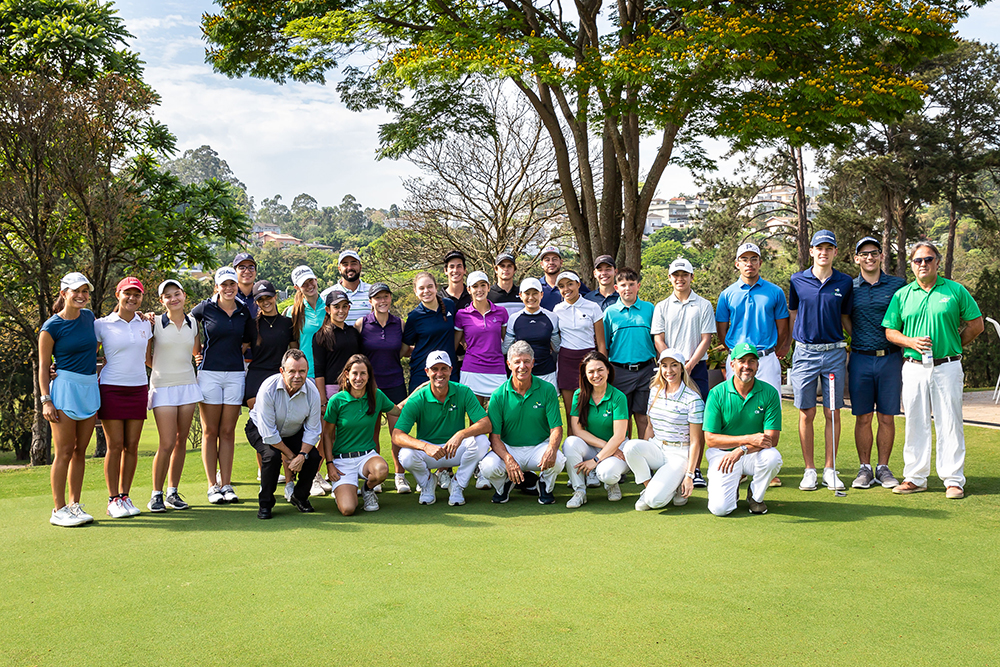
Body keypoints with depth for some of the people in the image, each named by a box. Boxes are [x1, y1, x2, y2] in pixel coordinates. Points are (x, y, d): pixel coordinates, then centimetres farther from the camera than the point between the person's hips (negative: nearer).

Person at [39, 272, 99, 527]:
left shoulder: (89, 316, 9)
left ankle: (75, 505, 16)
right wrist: (46, 400, -10)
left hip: (90, 388, 6)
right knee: (64, 452, -4)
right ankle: (59, 510, 3)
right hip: (65, 389, -6)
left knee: (80, 451, 9)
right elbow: (43, 366, -4)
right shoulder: (51, 327, -7)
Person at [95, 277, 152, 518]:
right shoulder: (102, 325, 0)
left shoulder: (145, 324, 11)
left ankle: (125, 496, 13)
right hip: (111, 389, -3)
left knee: (132, 446, 3)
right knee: (115, 446, -4)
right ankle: (113, 500, 5)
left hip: (138, 389, 4)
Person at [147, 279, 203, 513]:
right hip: (163, 387, -4)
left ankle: (173, 493, 16)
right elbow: (147, 357, 5)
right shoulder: (155, 323, -3)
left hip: (187, 385, 4)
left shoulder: (192, 324, 8)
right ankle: (156, 494, 5)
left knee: (181, 441, 6)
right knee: (167, 443, -9)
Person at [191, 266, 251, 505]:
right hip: (210, 373, -2)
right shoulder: (205, 308, -1)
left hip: (235, 374, 2)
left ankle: (226, 485, 9)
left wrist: (237, 351, 6)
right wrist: (198, 353, 9)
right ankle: (213, 486, 7)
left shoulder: (244, 312, 7)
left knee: (228, 431, 4)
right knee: (210, 431, 1)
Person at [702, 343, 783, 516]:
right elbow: (710, 439, -11)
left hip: (755, 454, 2)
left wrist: (741, 450, -27)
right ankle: (731, 486, 17)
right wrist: (748, 439, -22)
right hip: (722, 453, -2)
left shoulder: (769, 393, -7)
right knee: (720, 508, -21)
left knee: (772, 457, -34)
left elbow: (772, 439, -11)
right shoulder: (717, 393, -9)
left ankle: (755, 496, -2)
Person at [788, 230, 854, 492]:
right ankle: (809, 470, 11)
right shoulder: (798, 280, 3)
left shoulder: (845, 282, 5)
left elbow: (846, 318, 14)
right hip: (805, 352, -1)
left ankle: (830, 470, 13)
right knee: (807, 414, 2)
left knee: (833, 413, 3)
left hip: (834, 352, 1)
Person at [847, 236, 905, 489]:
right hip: (860, 359, 0)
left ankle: (883, 468, 15)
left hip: (890, 358, 0)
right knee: (863, 417, 3)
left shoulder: (898, 285, 5)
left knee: (887, 417, 4)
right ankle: (865, 468, 12)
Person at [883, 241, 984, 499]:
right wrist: (912, 342, -8)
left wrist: (951, 346, 4)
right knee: (915, 423, 6)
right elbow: (890, 331, 9)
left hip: (947, 367, -2)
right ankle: (915, 478, 14)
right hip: (914, 368, 2)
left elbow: (976, 325, 7)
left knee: (949, 424, 0)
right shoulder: (902, 295, 8)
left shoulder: (956, 291, 3)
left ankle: (953, 480, 8)